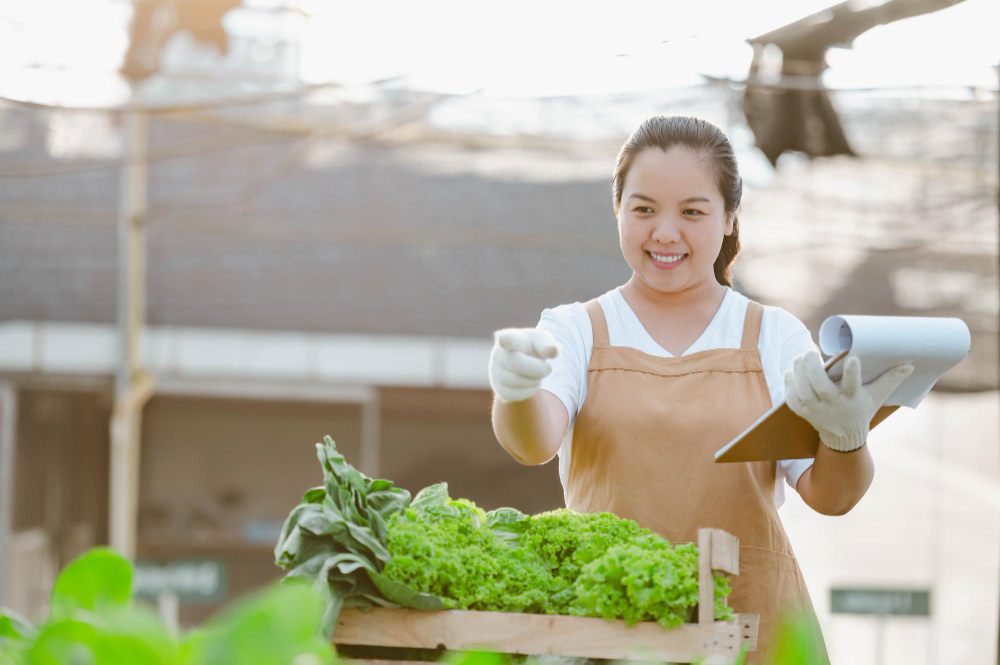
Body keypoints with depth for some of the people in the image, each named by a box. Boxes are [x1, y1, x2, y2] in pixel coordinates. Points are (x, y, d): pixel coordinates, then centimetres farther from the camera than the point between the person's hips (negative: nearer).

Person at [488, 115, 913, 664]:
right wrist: (516, 389, -33)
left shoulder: (775, 336, 9)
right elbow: (533, 443, -11)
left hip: (747, 620, 1)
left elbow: (829, 496, -2)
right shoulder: (574, 330, 8)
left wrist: (846, 436, -24)